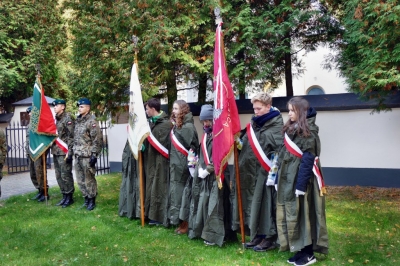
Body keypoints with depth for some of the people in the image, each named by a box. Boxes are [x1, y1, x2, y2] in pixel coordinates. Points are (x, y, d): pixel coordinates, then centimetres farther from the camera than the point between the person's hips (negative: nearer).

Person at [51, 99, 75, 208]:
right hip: (55, 152, 9)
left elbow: (71, 136, -15)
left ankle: (69, 197, 8)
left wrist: (69, 152, -19)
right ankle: (64, 196, 21)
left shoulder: (68, 118, -10)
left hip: (64, 152, -8)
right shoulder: (55, 119, 15)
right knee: (58, 176, 12)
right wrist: (52, 149, 17)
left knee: (66, 175, -3)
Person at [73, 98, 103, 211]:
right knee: (80, 180, 14)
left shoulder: (91, 121, -11)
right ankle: (86, 198, 27)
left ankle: (92, 200, 15)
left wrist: (94, 155, -18)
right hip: (78, 156, 8)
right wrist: (73, 152, 17)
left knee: (89, 180, 2)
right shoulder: (77, 121, 13)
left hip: (87, 156, -8)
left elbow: (98, 140, -16)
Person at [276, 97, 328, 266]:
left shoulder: (308, 132, -13)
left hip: (300, 178, -8)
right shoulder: (291, 129, 12)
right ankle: (301, 250, 23)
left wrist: (301, 185, -22)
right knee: (292, 213, 12)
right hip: (288, 179, 9)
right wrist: (279, 179, 14)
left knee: (302, 214, -1)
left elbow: (308, 160, -19)